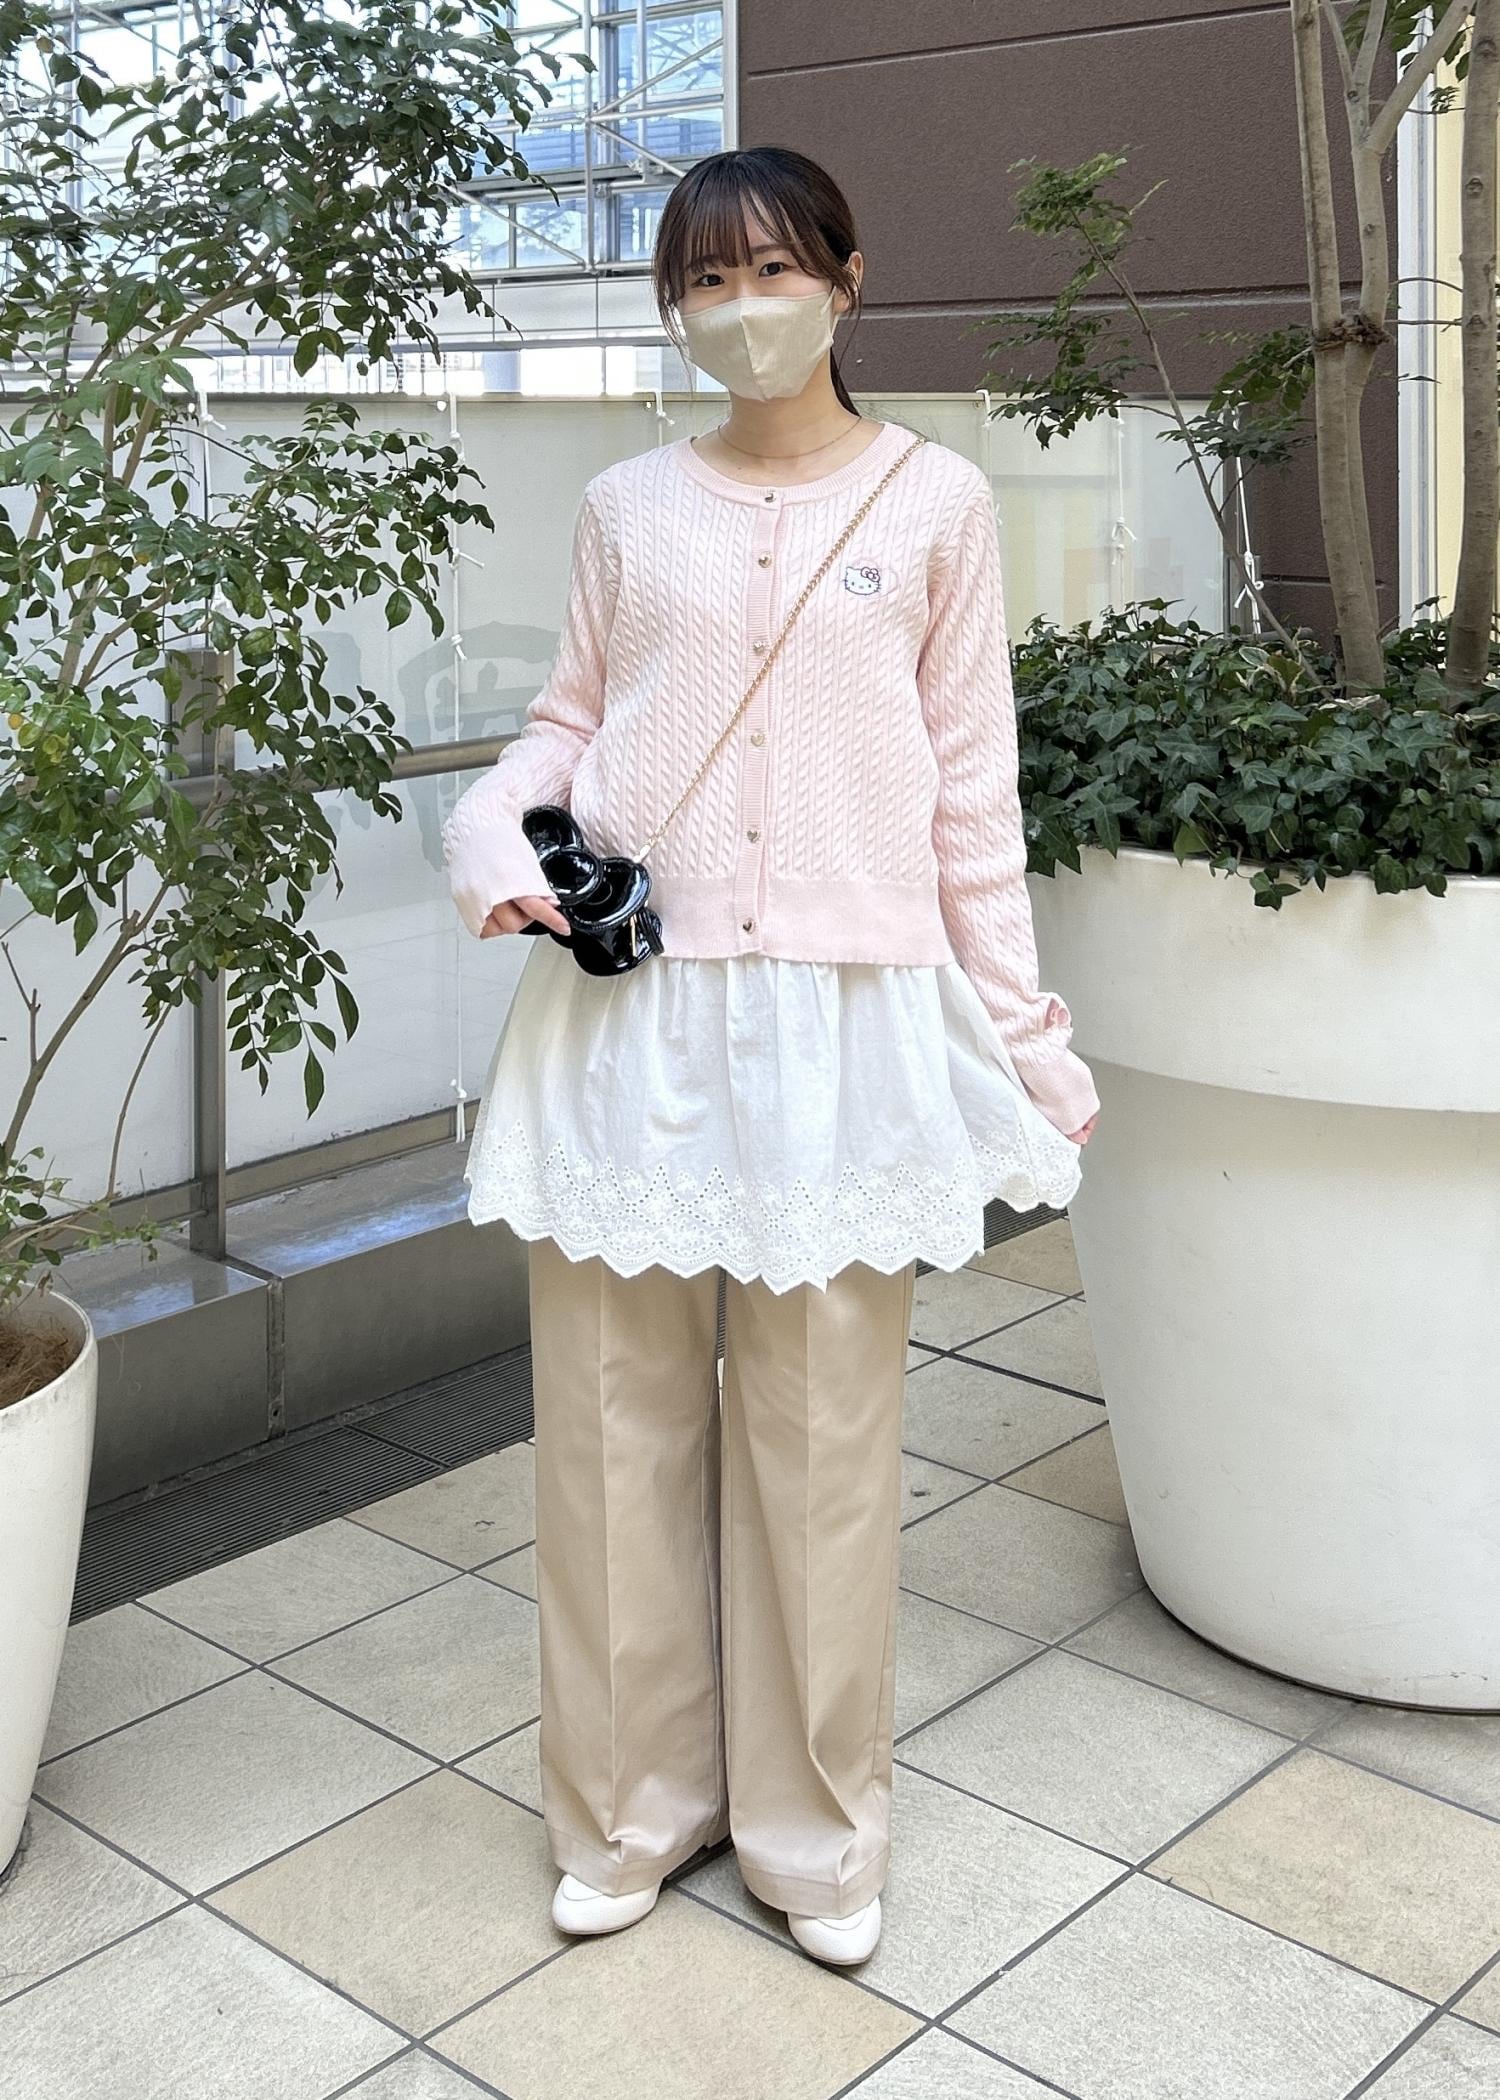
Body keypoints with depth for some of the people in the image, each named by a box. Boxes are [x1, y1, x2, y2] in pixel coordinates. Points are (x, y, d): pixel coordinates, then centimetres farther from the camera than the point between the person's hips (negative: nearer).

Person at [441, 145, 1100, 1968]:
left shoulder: (933, 501, 4)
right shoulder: (625, 508, 9)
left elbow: (971, 788, 5)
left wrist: (1019, 1039, 4)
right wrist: (495, 830, -6)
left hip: (843, 1014, -2)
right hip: (628, 1009, 2)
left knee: (821, 1431, 5)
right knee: (615, 1414, 7)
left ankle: (813, 1827, 25)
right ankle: (630, 1806, 27)